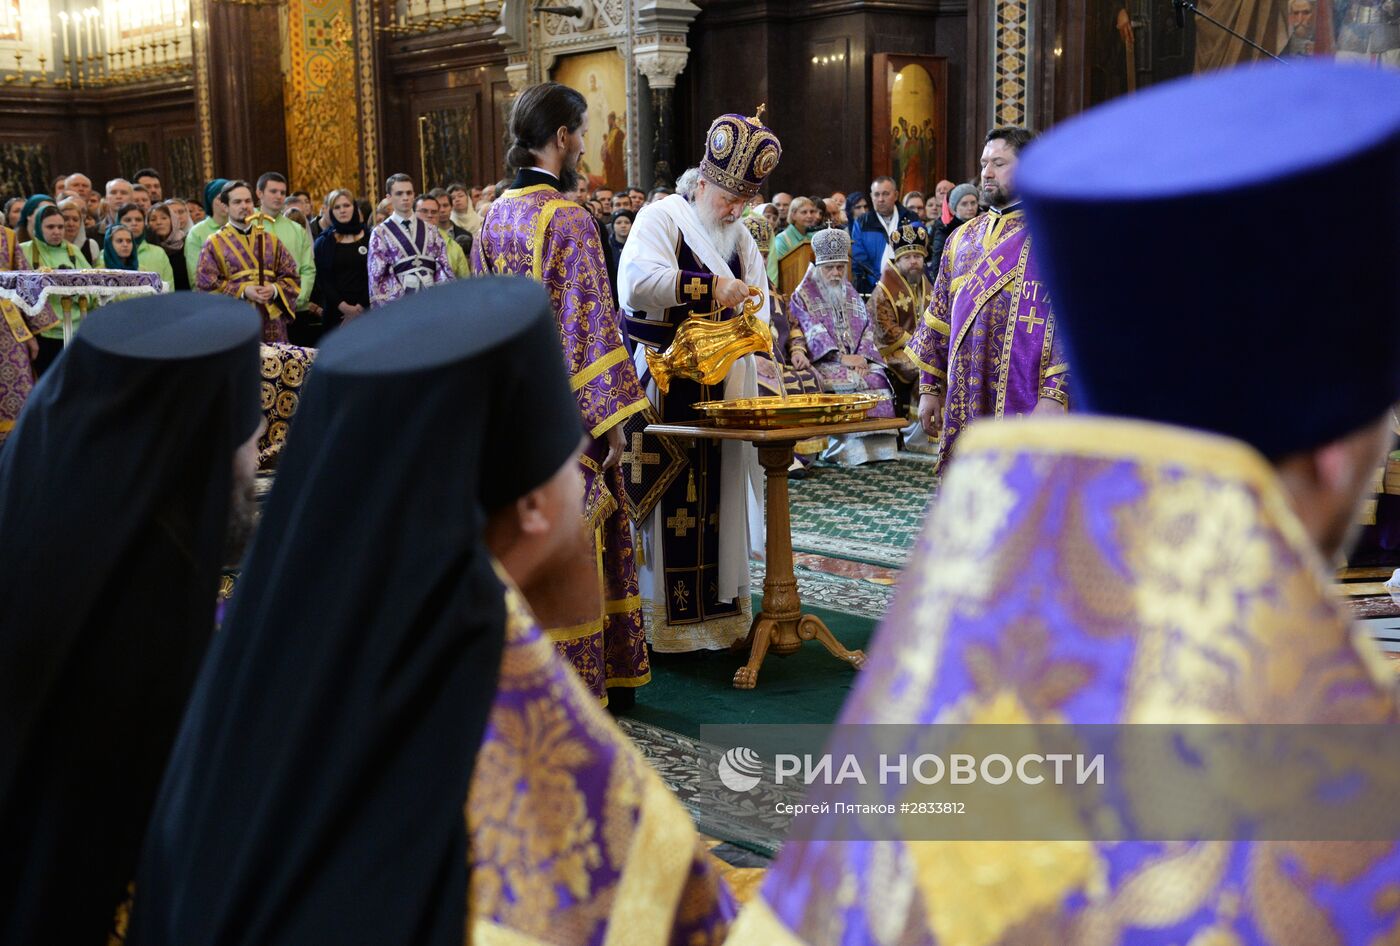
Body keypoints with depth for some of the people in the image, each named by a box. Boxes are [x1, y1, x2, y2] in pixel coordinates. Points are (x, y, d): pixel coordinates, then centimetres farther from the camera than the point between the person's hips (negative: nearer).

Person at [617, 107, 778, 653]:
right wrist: (711, 287, -23)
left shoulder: (740, 238, 15)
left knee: (717, 493, 7)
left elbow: (757, 305, 10)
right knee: (669, 496, -5)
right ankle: (660, 612, 4)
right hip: (665, 383, -5)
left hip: (721, 386, 6)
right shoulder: (660, 217, -4)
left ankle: (718, 607, 16)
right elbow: (638, 279, -23)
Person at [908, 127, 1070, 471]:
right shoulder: (963, 238, 15)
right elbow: (939, 317, 17)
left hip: (1027, 404, -5)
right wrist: (929, 388, 12)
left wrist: (1054, 395, -18)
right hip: (965, 403, 5)